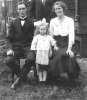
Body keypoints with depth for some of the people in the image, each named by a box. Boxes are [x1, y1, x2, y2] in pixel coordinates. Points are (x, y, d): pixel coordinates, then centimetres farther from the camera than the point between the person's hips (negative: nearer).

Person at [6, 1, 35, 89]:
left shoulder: (32, 22, 8)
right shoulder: (13, 22, 12)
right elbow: (9, 38, 9)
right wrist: (10, 49, -8)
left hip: (27, 47, -1)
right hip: (16, 47, 2)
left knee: (31, 58, -33)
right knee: (9, 60, -25)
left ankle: (19, 79, -11)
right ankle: (23, 76, 1)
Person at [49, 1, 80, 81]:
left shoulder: (70, 20, 4)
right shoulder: (52, 21, 10)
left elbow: (71, 35, -8)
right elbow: (51, 36, 5)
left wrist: (69, 49, -22)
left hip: (67, 45, -1)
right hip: (56, 45, 1)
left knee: (70, 56, -31)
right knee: (57, 56, -31)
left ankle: (72, 81, -12)